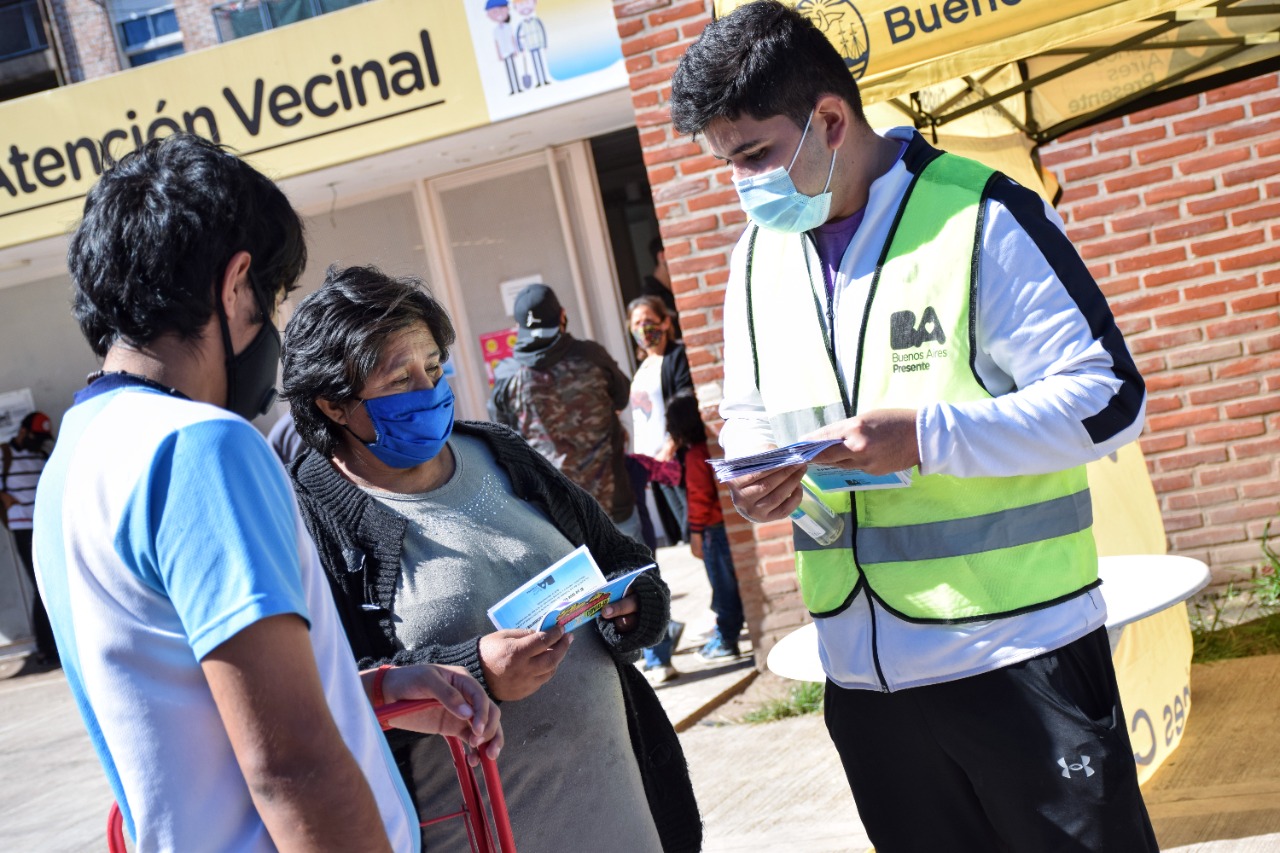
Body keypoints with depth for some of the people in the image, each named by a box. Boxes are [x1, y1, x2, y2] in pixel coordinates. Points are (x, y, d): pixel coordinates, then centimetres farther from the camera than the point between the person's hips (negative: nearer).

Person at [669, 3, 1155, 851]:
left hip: (1016, 651, -6)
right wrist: (757, 472, -4)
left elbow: (1110, 398, -13)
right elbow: (750, 414, 20)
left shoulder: (980, 214, -11)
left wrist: (929, 436, -23)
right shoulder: (757, 253, 10)